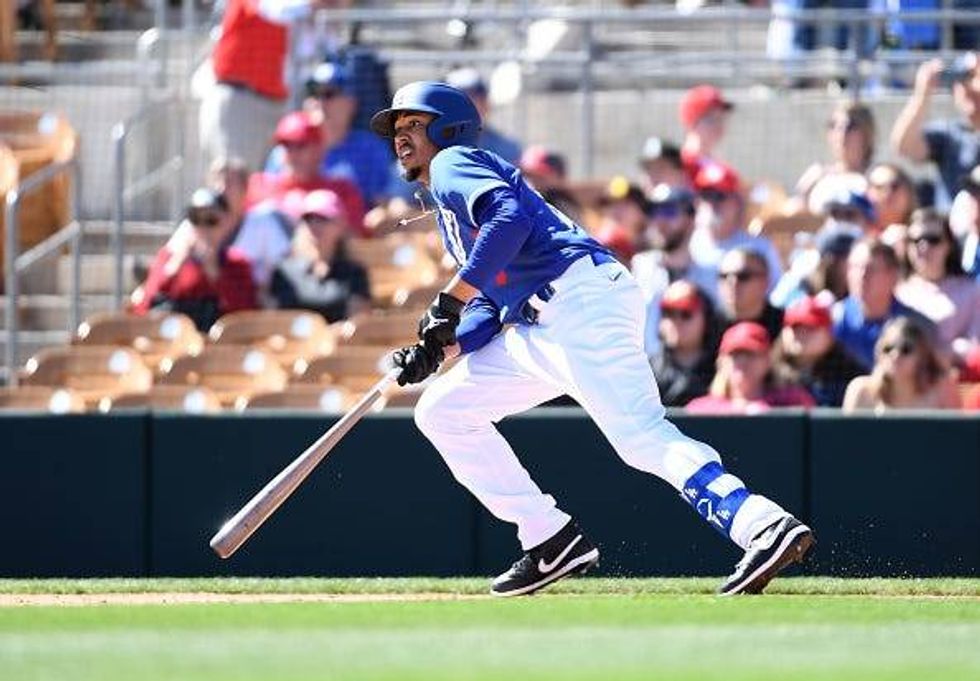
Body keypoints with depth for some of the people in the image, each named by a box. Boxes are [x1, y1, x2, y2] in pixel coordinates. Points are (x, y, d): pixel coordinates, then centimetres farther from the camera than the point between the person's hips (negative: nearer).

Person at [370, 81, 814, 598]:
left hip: (580, 300, -10)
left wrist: (453, 296, -17)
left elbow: (509, 216, -17)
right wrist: (441, 345, 7)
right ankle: (552, 541, 10)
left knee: (641, 435, -24)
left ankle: (765, 528, -38)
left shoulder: (454, 163, 5)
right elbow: (490, 310, 25)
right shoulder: (448, 213, 33)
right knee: (442, 411, 15)